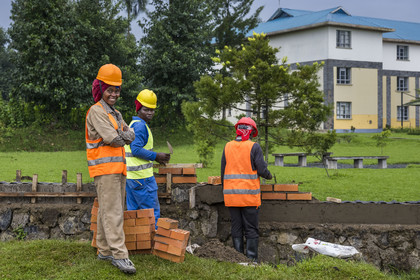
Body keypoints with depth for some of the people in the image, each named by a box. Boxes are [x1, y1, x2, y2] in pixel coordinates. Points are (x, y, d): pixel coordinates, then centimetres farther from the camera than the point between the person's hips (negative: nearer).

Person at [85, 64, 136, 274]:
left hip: (118, 169, 9)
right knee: (113, 213, -12)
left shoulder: (115, 114, 21)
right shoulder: (96, 111, -8)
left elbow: (130, 136, 10)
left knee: (107, 211, 12)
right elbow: (112, 139, -17)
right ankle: (119, 255, -15)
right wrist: (122, 136, 3)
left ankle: (104, 250, 18)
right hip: (105, 169, -9)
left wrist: (122, 134, -10)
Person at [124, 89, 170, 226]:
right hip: (142, 176, -10)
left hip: (130, 176, 10)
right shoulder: (140, 125, -13)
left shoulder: (132, 124, 19)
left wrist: (155, 158, 15)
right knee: (152, 212, -4)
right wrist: (156, 156, -12)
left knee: (133, 211, 13)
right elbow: (136, 150, -21)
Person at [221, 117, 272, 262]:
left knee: (236, 228, 9)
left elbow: (223, 172, 10)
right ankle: (252, 259, 1)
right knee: (251, 229, 2)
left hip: (231, 195, 4)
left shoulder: (228, 147, 8)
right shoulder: (254, 147, -6)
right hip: (249, 195, -4)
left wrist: (225, 191, 18)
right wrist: (269, 175, 13)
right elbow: (261, 169, -10)